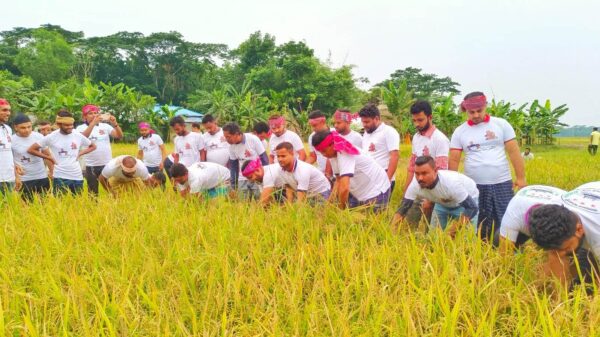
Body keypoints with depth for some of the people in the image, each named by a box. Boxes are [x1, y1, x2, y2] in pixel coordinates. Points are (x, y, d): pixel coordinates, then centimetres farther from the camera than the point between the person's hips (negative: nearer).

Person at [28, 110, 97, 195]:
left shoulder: (78, 135, 1)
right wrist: (49, 157, -5)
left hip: (77, 176, 3)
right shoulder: (51, 137, -6)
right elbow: (31, 149, -1)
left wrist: (80, 153, 2)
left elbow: (93, 146, 16)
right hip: (60, 177, -3)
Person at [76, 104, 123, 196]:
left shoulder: (105, 126, 6)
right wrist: (93, 123, -31)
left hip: (107, 164, 2)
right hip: (91, 166, -2)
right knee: (93, 193, 8)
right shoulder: (81, 128, 0)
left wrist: (115, 124, -21)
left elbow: (120, 136, -3)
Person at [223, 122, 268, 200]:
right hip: (242, 179, 4)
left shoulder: (253, 139, -15)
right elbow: (233, 165, 8)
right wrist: (233, 184, 6)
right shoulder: (231, 146, -2)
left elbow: (264, 159, -8)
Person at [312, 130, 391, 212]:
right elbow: (338, 180, 4)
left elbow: (344, 188, -37)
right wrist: (330, 202, -7)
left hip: (376, 191, -8)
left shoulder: (344, 154, -29)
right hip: (360, 193, 8)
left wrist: (341, 209, -24)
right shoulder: (333, 155, -2)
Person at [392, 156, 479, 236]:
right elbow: (402, 209, -22)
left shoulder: (451, 183, -41)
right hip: (443, 202, 4)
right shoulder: (415, 185, -29)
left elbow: (472, 208, -37)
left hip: (467, 200, -4)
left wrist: (451, 232, -42)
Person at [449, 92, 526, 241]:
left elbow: (514, 152, 1)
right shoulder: (459, 132, 3)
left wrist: (521, 178, -3)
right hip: (474, 187, 1)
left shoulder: (501, 124, 2)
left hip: (502, 184, 0)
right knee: (479, 226, 7)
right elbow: (453, 160, 4)